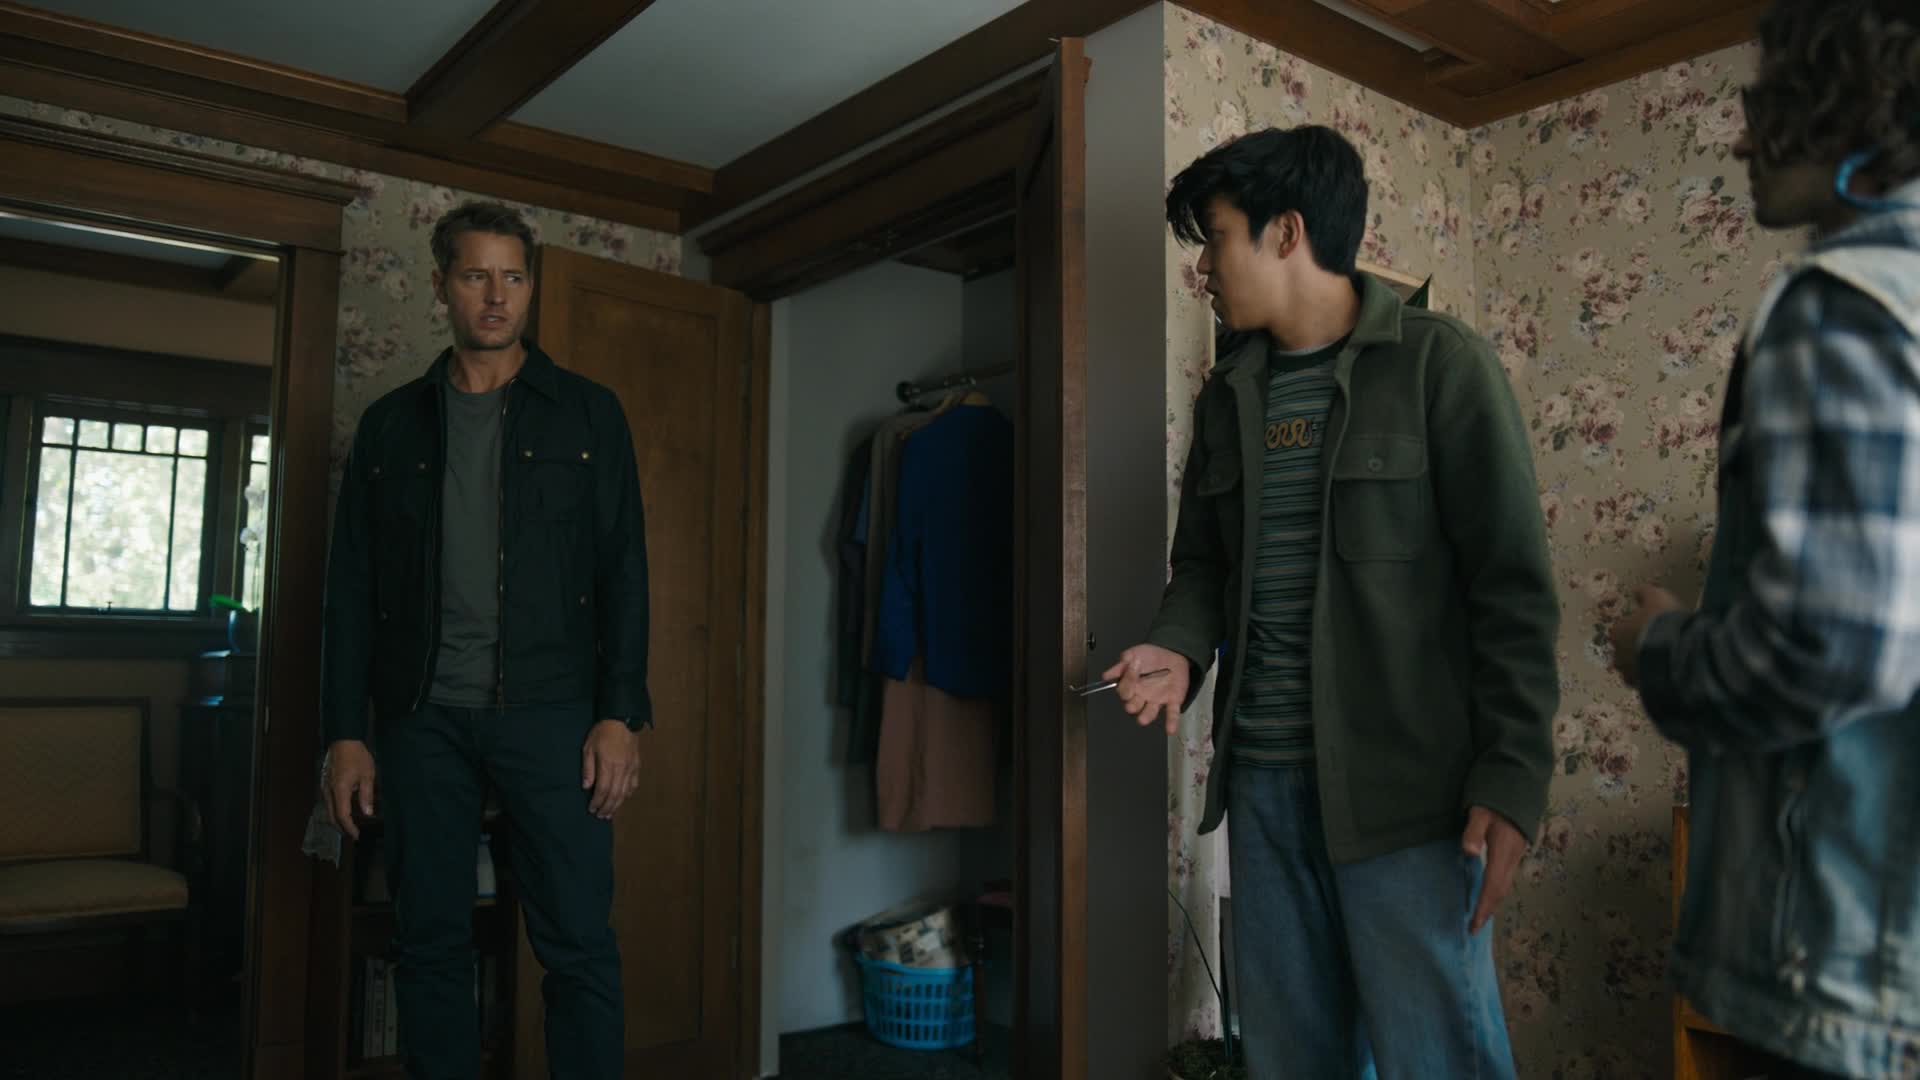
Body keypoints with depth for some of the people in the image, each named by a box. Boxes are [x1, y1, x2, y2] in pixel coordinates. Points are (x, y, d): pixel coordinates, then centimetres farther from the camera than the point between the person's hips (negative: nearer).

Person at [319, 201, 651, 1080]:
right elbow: (351, 586, 10)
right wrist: (346, 731, 3)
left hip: (549, 712, -2)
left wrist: (621, 713, -7)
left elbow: (623, 570, 1)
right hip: (422, 716, 2)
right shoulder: (391, 424, 13)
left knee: (578, 942, -2)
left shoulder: (587, 414, 7)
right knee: (430, 943, 9)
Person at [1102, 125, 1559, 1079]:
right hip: (1262, 783, 6)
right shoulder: (1227, 395, 13)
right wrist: (1179, 645, -3)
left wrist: (1512, 779, -13)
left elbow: (1512, 588, -8)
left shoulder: (1439, 365, -5)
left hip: (1404, 788, -5)